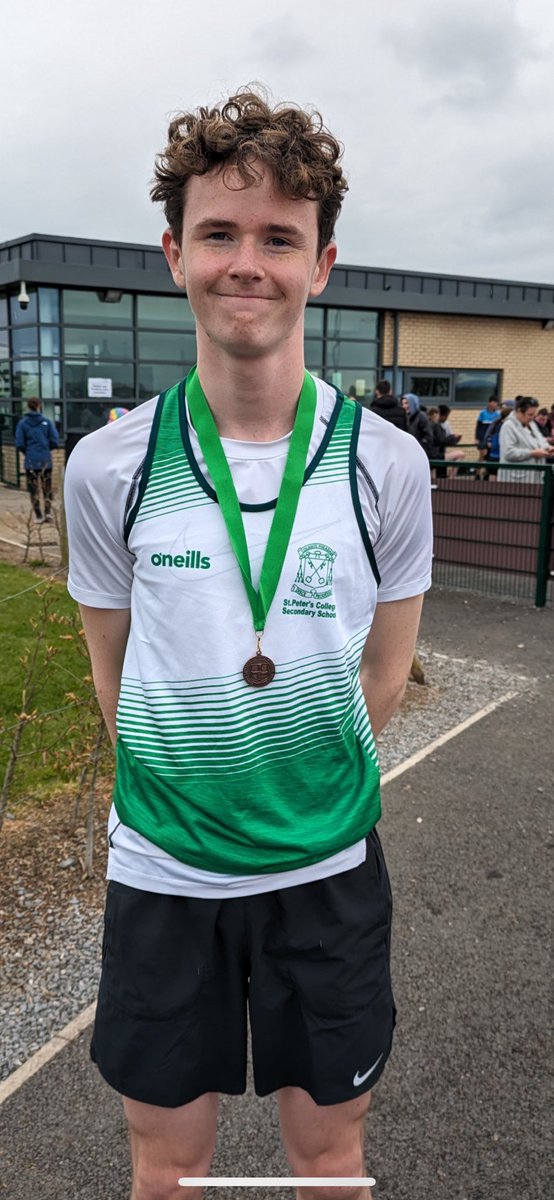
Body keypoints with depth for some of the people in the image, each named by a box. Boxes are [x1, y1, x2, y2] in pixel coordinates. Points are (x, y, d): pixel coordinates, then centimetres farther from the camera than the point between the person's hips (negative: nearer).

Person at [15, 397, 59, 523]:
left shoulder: (22, 423, -3)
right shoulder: (46, 421, -2)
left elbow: (20, 444, -5)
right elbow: (54, 441, -4)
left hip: (31, 461, 0)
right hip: (46, 459, 1)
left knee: (33, 489, 7)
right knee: (47, 487, 12)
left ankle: (38, 516, 8)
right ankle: (48, 512, 3)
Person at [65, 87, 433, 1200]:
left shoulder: (386, 463, -8)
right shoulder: (110, 466, -9)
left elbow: (385, 667, 3)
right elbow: (112, 658, 3)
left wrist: (308, 780, 1)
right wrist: (170, 783, 1)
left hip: (329, 865, 1)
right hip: (161, 868, 0)